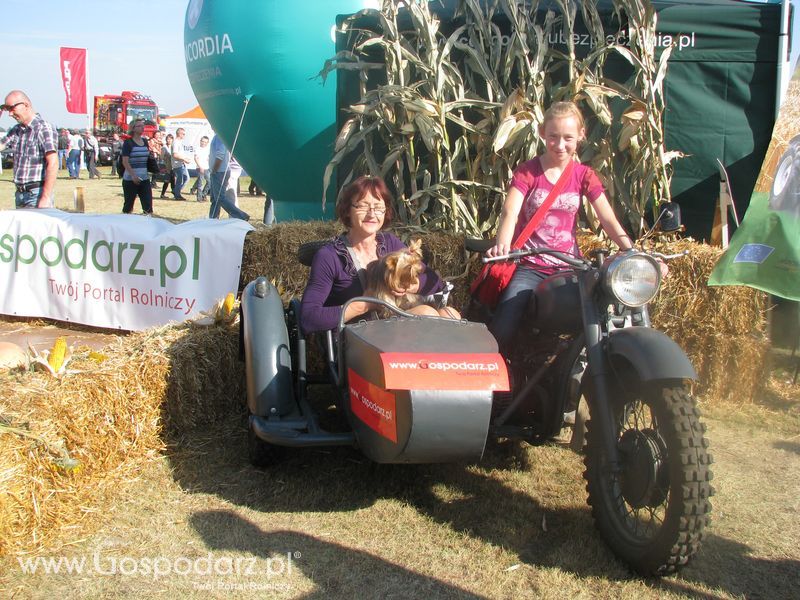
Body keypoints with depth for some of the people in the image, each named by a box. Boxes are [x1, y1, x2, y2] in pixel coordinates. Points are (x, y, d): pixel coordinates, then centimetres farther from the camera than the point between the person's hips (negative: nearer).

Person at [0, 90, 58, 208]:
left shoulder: (44, 129, -11)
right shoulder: (16, 130, 13)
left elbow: (53, 164, -18)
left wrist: (46, 198, -23)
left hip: (36, 194, -8)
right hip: (19, 194, 8)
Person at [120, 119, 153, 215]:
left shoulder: (145, 141, 11)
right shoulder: (128, 142, -6)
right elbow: (125, 162, -12)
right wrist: (133, 175, -19)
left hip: (144, 178, 5)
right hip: (130, 178, -5)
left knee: (148, 203, -1)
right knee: (128, 204, 4)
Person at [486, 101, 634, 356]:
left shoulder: (583, 176, 8)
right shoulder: (527, 172, 0)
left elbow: (609, 220, -2)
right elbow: (510, 212, -16)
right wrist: (502, 245, -38)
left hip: (569, 268, 3)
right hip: (529, 267, -2)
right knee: (501, 332, -22)